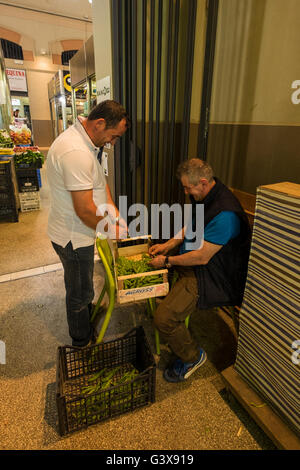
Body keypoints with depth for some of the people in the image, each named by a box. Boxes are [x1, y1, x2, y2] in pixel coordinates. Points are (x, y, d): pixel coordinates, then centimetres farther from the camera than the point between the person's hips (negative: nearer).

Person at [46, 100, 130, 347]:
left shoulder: (85, 141, 3)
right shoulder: (75, 153, -32)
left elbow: (100, 179, 12)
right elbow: (85, 210, -31)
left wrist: (114, 211, 1)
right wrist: (112, 231, -14)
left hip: (77, 232, 9)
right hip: (73, 237, -9)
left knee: (80, 286, 31)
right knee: (80, 292, 12)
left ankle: (87, 310, 56)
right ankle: (83, 342, 36)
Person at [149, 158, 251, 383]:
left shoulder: (225, 214, -28)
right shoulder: (203, 196, 3)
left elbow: (202, 257, -25)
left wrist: (167, 261, -14)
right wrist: (168, 245, 5)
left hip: (210, 274, -10)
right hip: (190, 259, 10)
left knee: (164, 318, -20)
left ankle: (193, 357, 11)